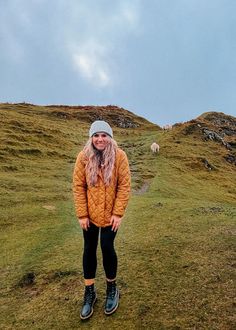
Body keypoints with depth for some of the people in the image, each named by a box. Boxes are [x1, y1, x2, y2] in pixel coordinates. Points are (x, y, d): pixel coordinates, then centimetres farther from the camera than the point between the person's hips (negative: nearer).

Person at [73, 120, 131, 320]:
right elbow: (78, 186, -5)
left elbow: (124, 186, -10)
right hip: (90, 213, 2)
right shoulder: (84, 156, -8)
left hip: (110, 213, -1)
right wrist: (82, 214, -7)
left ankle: (112, 288, 33)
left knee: (107, 248, 5)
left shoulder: (119, 156, -12)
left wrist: (118, 213, -12)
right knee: (89, 250, 11)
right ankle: (90, 292, 33)